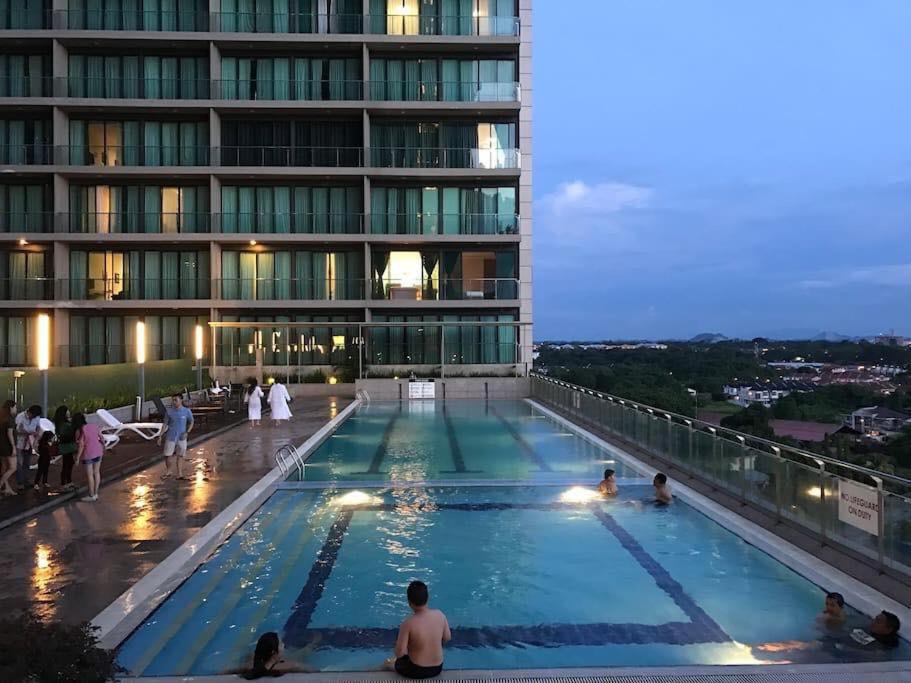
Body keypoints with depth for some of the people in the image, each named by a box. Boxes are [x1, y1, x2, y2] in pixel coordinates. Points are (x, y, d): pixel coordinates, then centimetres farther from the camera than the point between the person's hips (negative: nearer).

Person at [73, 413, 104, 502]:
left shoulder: (80, 431, -14)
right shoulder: (94, 426, 4)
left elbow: (81, 445, -17)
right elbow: (101, 438, 7)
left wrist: (77, 458, -12)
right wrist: (103, 449, 20)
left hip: (88, 454, -6)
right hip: (98, 452, 6)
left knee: (89, 475, 4)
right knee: (96, 473, 14)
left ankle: (91, 496, 11)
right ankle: (95, 494, 22)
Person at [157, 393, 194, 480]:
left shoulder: (187, 411, -5)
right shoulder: (169, 411, -4)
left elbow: (191, 423, 7)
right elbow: (165, 424, 4)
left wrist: (187, 432, -8)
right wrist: (160, 436, 1)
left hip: (181, 438, 0)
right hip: (171, 437, 0)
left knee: (179, 456, 8)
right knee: (167, 456, 0)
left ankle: (179, 474, 21)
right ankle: (168, 472, 22)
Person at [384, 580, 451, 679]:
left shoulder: (408, 624, -26)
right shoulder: (440, 615, -13)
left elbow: (399, 653, -20)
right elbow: (447, 638, 2)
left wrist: (399, 644, 1)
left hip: (417, 671, -3)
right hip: (437, 668, 3)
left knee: (387, 663, 26)